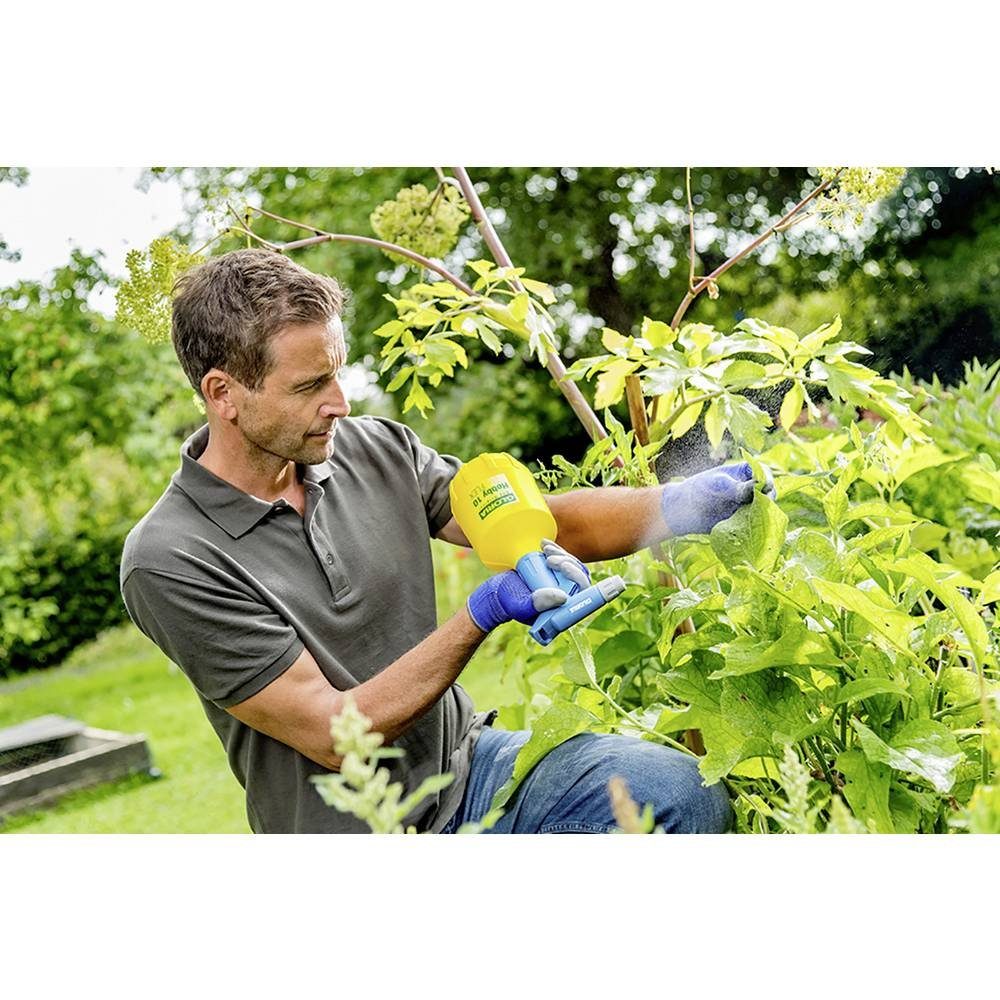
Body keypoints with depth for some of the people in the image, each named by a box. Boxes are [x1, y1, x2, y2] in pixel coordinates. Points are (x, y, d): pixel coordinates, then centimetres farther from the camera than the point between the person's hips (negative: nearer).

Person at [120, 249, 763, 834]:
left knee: (687, 794, -17)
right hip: (356, 826, -4)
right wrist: (486, 612, -26)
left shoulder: (377, 448, -2)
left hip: (465, 760, 5)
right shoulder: (169, 562, -18)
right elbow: (331, 736, -18)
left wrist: (676, 504, -14)